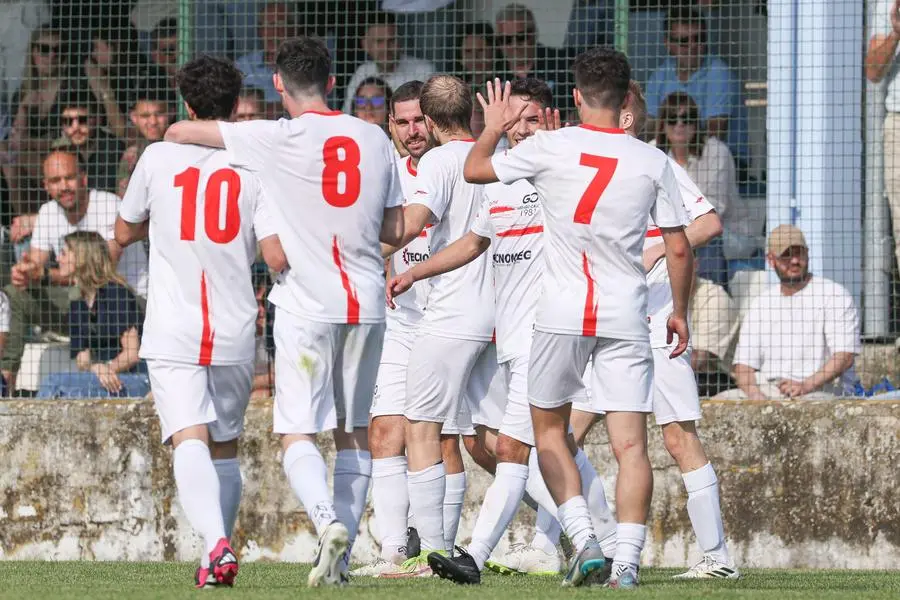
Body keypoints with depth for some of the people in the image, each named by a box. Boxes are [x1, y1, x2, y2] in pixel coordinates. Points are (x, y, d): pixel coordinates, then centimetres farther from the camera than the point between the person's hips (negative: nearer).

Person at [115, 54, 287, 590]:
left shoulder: (158, 158, 1)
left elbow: (125, 232, 16)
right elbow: (278, 255, -9)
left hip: (173, 333, -2)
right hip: (235, 332, 2)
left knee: (190, 440, -13)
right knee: (225, 447, 17)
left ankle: (216, 541, -35)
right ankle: (219, 556, 18)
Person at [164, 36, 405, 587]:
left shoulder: (278, 139, -7)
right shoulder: (374, 138, 7)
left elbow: (179, 132, -2)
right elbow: (395, 231, 9)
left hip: (308, 305, -4)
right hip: (367, 303, 4)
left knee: (298, 433, -3)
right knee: (354, 432, 13)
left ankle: (328, 521, -27)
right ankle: (341, 555, 10)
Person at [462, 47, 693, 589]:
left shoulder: (550, 148, -4)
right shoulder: (652, 162, 0)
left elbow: (474, 170, 9)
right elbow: (679, 248, 4)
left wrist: (494, 129, 28)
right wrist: (680, 314, 17)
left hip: (564, 314, -1)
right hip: (627, 317, 1)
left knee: (550, 431, 15)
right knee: (631, 444, 0)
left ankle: (585, 543, 0)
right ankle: (627, 562, -10)